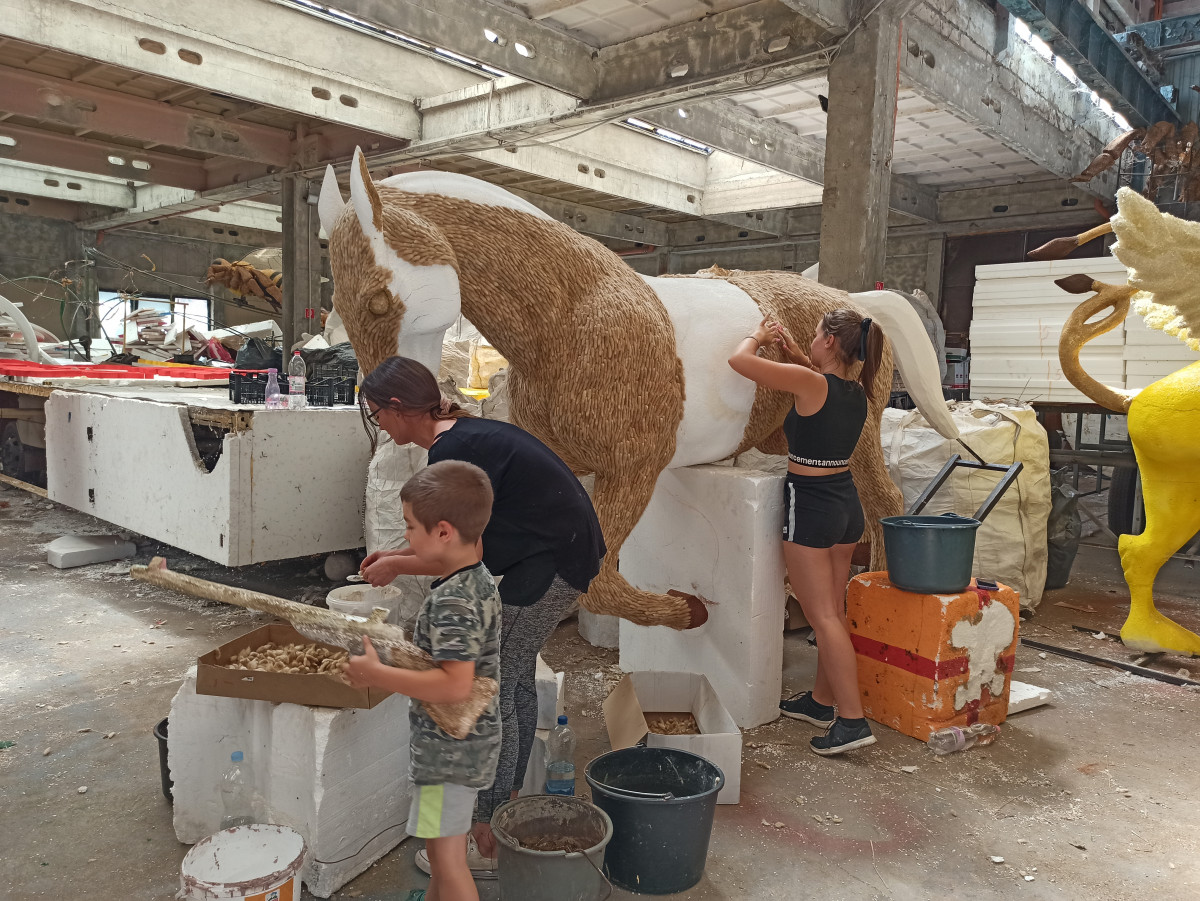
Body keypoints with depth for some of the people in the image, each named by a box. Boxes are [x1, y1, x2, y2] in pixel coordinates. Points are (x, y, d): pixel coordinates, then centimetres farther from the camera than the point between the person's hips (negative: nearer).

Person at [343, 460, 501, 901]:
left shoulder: (452, 602, -28)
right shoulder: (478, 577, 1)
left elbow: (455, 685, -37)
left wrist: (377, 674, -29)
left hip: (450, 749, -10)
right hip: (462, 742, 10)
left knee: (445, 852, 5)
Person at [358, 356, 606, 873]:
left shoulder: (452, 454, -20)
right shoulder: (466, 434, 11)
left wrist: (394, 567, 0)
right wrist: (399, 554, 19)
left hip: (549, 566, -10)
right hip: (568, 552, 10)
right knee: (516, 679, 21)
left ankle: (487, 844, 9)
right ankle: (508, 801, 38)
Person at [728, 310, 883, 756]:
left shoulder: (809, 382, -18)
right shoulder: (856, 392, 4)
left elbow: (739, 359, -17)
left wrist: (758, 336, 3)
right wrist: (792, 349, 19)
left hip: (809, 506, -8)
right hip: (846, 501, 8)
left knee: (823, 616, -3)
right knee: (833, 611, 15)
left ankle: (852, 719, -3)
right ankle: (822, 700, 28)